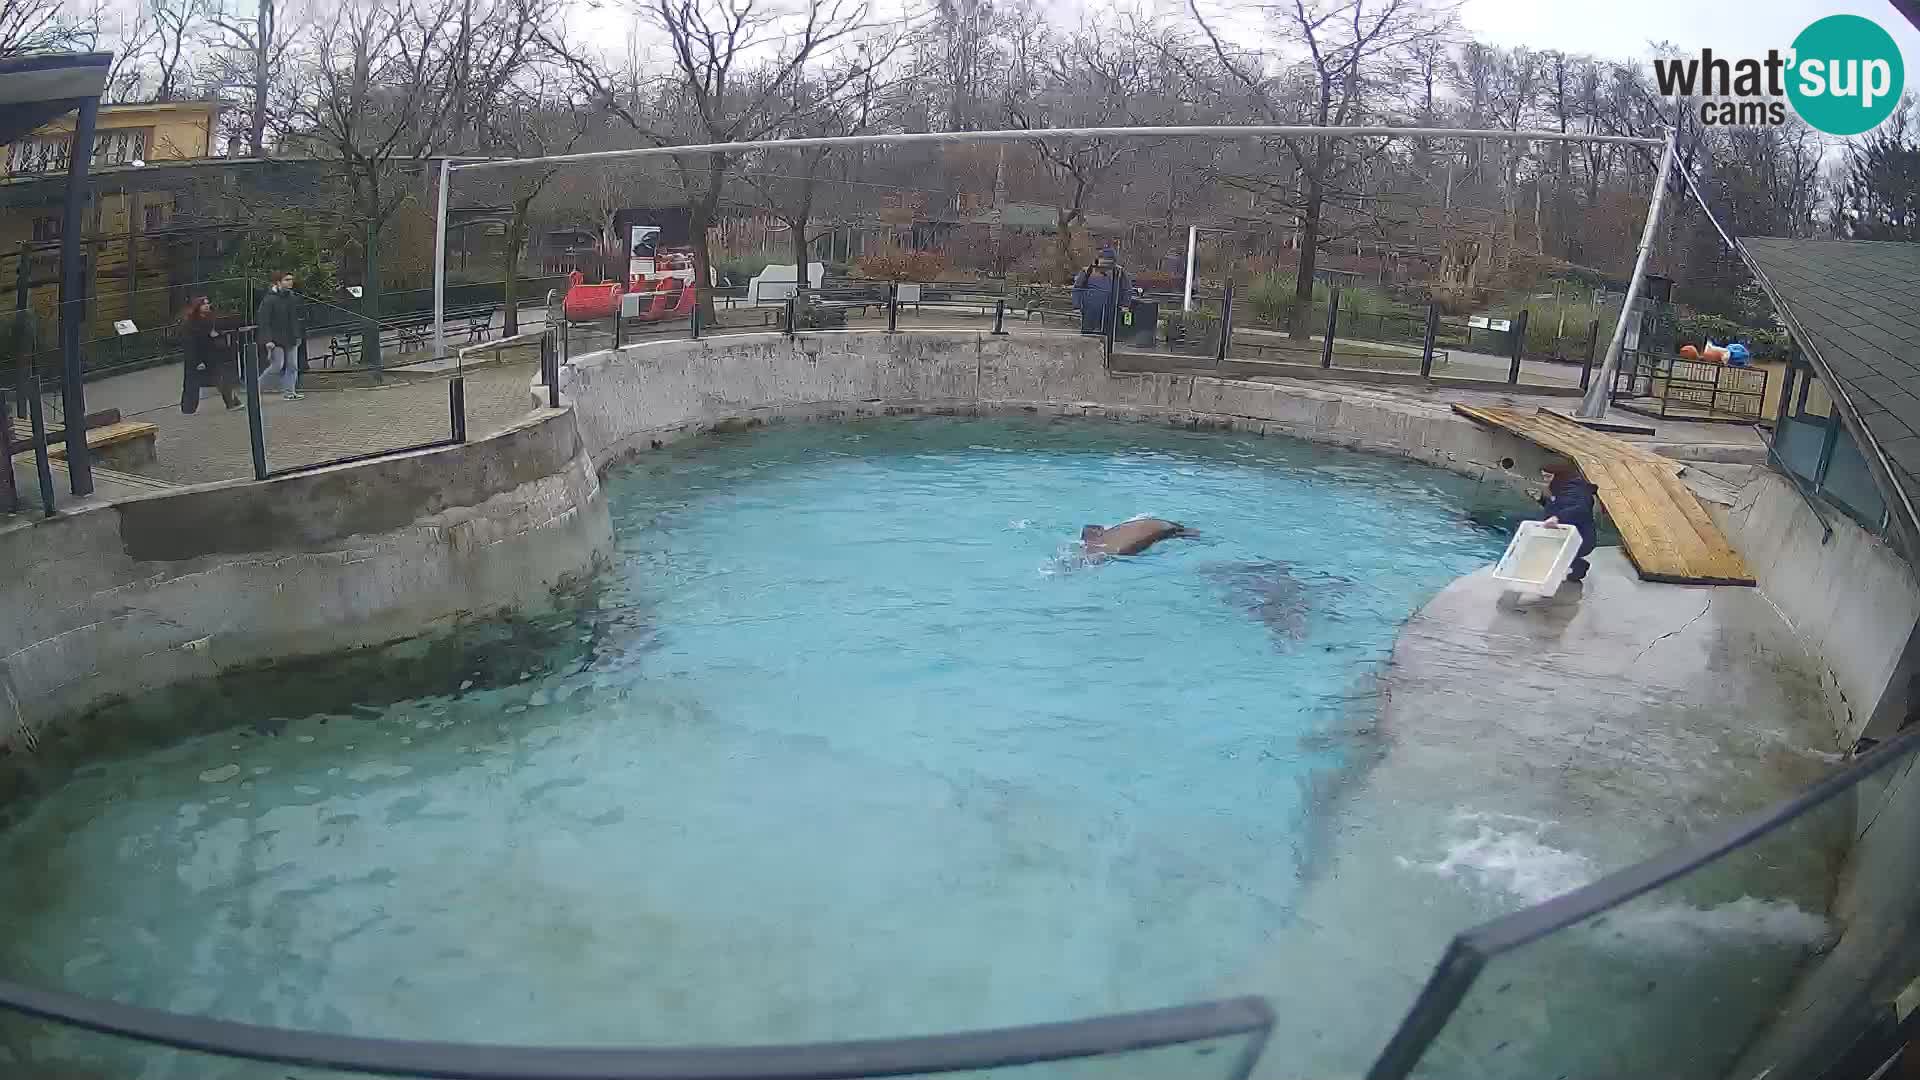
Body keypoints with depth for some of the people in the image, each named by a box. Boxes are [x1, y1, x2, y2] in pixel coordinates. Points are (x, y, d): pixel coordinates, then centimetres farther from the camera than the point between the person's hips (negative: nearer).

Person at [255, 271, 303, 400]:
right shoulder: (269, 300, -12)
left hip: (291, 339, 7)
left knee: (292, 366, 5)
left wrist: (297, 336, 17)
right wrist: (268, 340, -20)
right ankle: (256, 386, 10)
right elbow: (263, 321, -14)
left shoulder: (291, 297, 9)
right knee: (277, 366, -8)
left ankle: (289, 392, 11)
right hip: (276, 340, -7)